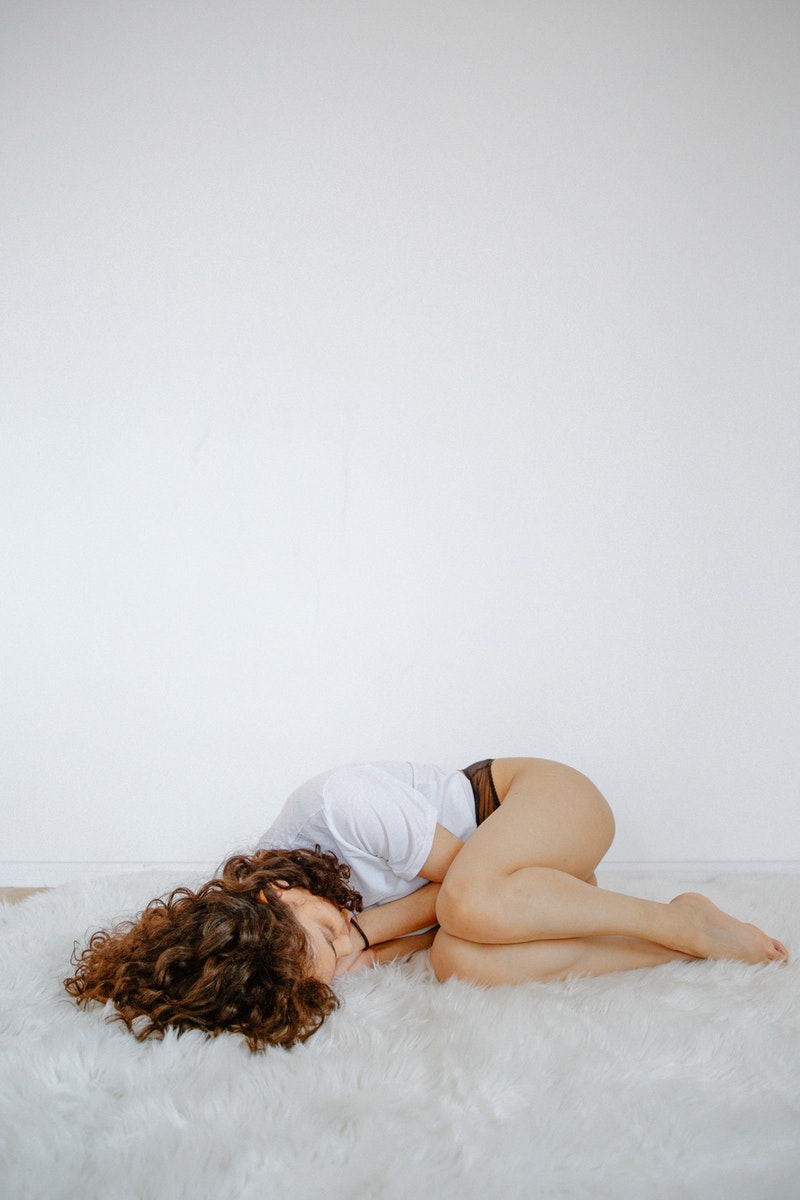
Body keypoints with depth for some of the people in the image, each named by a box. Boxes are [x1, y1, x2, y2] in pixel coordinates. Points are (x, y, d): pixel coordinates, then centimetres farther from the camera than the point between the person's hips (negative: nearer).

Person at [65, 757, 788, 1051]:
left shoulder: (342, 807, -33)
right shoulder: (260, 926, -12)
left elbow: (460, 880, -19)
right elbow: (448, 931, -7)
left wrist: (366, 925, -23)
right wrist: (364, 945, -25)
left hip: (544, 799, -6)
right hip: (509, 875, 6)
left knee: (474, 904, -37)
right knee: (460, 960, -27)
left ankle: (682, 922, -16)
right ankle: (684, 952, -10)